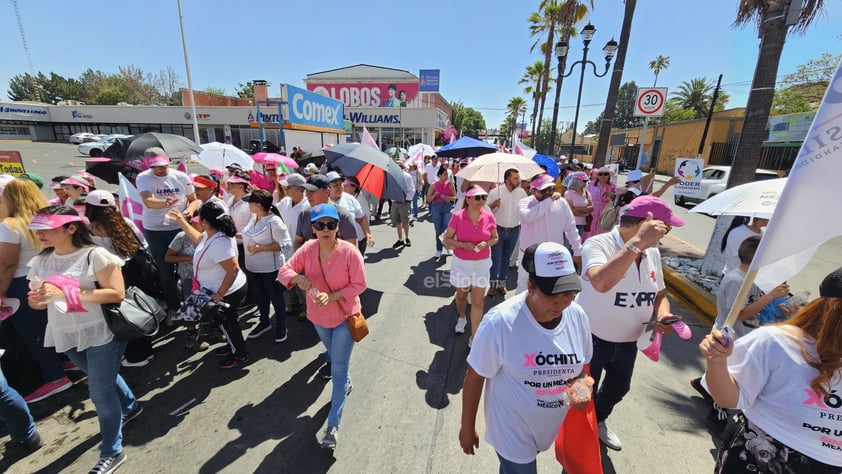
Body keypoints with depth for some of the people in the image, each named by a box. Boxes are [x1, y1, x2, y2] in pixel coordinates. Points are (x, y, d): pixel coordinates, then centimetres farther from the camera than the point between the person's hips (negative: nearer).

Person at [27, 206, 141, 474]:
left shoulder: (94, 255, -15)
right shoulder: (40, 262, 5)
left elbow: (117, 294, -20)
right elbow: (37, 303, 10)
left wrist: (67, 292, -24)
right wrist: (36, 299, -13)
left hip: (100, 334, -7)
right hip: (66, 336, 7)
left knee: (101, 394, 1)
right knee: (103, 380, 25)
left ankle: (111, 453, 18)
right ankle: (130, 406, 51)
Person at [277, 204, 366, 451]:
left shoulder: (350, 251, -25)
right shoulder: (307, 249, -13)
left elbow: (359, 285, -19)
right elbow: (284, 271, -9)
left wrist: (332, 296, -30)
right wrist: (298, 277, -32)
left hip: (344, 316, -5)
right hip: (319, 316, 5)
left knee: (338, 370, 0)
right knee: (334, 356, 30)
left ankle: (333, 426, 15)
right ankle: (345, 382, 60)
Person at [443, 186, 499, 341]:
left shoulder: (489, 217, -8)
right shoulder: (457, 217, -15)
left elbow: (495, 238, 6)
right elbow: (447, 239, -8)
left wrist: (487, 244, -16)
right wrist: (463, 244, -24)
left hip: (482, 263, 1)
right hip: (461, 263, -1)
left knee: (478, 302, 3)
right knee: (461, 295, 22)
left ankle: (474, 337, 18)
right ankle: (461, 317, 53)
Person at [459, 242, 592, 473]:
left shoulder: (577, 316, -13)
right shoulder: (500, 322, -30)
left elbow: (580, 366, 4)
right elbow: (475, 376, -17)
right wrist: (467, 427, -8)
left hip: (555, 427, 6)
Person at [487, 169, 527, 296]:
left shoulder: (522, 192, -2)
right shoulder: (495, 192, -10)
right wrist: (494, 205, -26)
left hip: (514, 231, 3)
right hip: (498, 230, -3)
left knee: (506, 258, 14)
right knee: (496, 259, 0)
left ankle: (502, 283, 28)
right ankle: (493, 284, 16)